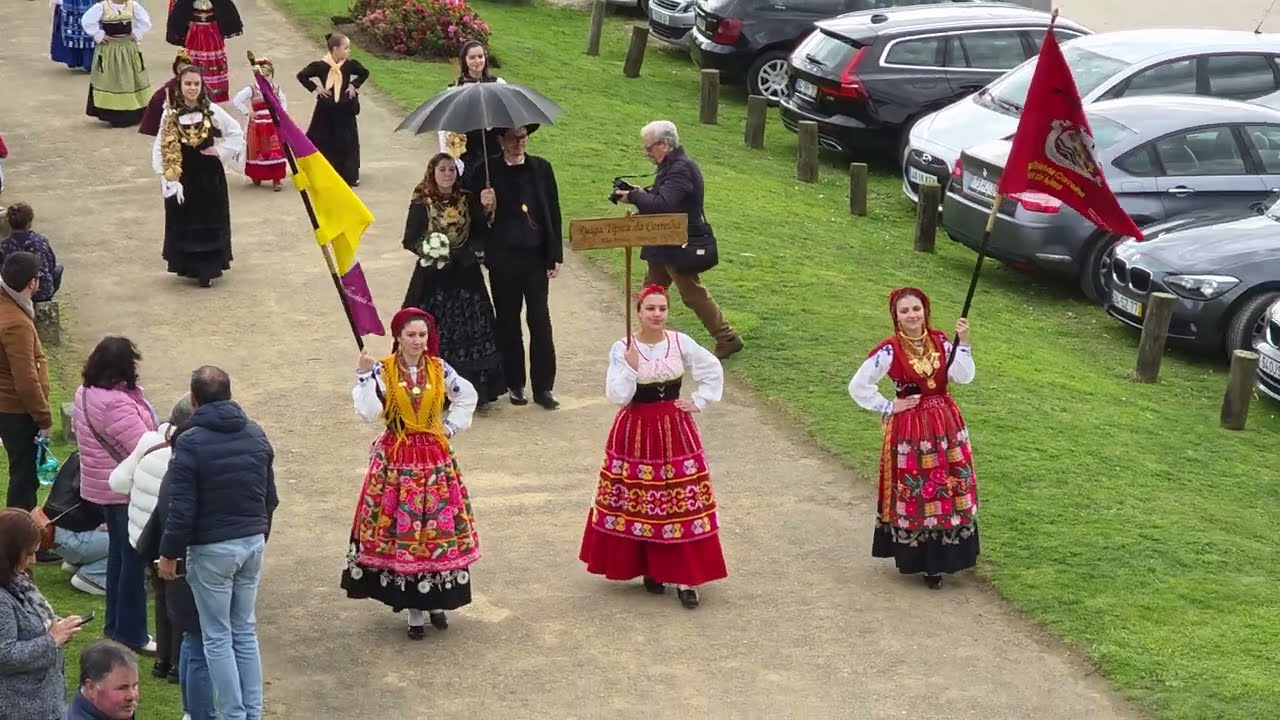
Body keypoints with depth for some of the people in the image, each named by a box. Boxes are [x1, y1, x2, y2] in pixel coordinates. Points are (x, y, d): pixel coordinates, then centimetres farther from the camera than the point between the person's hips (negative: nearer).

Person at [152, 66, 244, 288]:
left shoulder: (212, 111, -3)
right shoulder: (170, 114, -5)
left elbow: (237, 132, 6)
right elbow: (161, 147, -5)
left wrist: (221, 151, -4)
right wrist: (167, 176, -13)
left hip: (209, 175, 0)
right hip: (183, 176, 0)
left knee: (210, 221, 3)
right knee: (184, 221, 6)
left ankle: (208, 268, 11)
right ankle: (189, 267, 18)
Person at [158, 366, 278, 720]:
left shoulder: (190, 442, -15)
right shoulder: (256, 434, 3)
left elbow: (182, 509, -16)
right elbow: (270, 496, 11)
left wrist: (169, 553, -4)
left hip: (212, 549, -6)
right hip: (253, 543, 6)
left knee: (218, 637, 4)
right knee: (245, 631, 15)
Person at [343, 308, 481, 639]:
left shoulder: (439, 369, 1)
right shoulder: (383, 371, -6)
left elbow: (467, 396, 18)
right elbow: (370, 412, -18)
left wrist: (451, 427, 9)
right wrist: (365, 376, -24)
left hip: (435, 457, 2)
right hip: (397, 459, -2)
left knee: (440, 527, 5)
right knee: (402, 529, -1)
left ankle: (435, 601, 19)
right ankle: (414, 609, 7)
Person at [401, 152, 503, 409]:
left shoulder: (468, 200, 6)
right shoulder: (421, 203, -2)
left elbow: (480, 233, 5)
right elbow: (410, 239, -2)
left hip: (465, 275, 3)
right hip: (433, 275, -3)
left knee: (469, 330, 2)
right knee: (434, 333, -2)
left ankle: (472, 389, 9)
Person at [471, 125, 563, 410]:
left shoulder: (541, 168, 5)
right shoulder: (486, 172, -2)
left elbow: (553, 213, 6)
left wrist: (555, 256, 2)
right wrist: (485, 209, -22)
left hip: (536, 257, 1)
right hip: (503, 259, -1)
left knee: (540, 322, 0)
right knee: (508, 323, 8)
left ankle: (543, 387, 6)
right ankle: (515, 384, 19)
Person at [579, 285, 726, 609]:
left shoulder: (681, 342, -2)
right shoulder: (622, 349, -8)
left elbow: (714, 372, 11)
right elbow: (616, 396, -13)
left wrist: (697, 402, 4)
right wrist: (631, 365, -23)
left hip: (675, 431, 1)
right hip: (636, 432, -1)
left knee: (682, 503, -1)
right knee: (639, 504, 4)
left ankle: (684, 577, 5)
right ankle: (649, 569, 22)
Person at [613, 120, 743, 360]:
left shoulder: (681, 169, -23)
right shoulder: (672, 165, 10)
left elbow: (662, 205, -32)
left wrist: (633, 196, -21)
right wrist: (641, 192, 2)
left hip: (681, 244, -10)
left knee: (694, 294, -2)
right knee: (651, 290, 15)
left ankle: (728, 339, 7)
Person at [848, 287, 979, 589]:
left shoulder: (940, 342, -1)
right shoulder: (890, 351, -13)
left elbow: (964, 376, -11)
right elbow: (857, 387, -11)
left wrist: (963, 343, -19)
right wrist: (888, 407, -7)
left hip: (946, 425, 4)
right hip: (909, 429, -4)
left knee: (950, 493, 10)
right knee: (914, 496, 4)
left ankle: (944, 555, 25)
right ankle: (922, 561, 15)